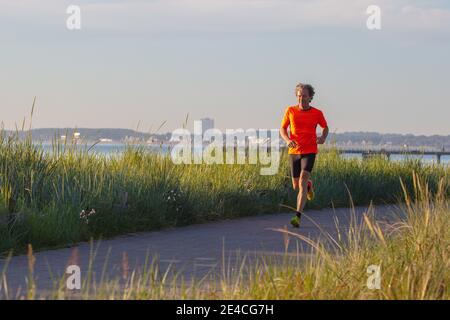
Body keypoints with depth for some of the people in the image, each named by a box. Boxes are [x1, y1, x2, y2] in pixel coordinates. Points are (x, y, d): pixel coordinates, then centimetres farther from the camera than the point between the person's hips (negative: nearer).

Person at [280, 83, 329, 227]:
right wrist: (287, 140, -13)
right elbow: (282, 129, 8)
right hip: (294, 152, 3)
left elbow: (325, 127, 17)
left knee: (302, 182, -20)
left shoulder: (317, 113, -1)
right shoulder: (290, 111, 1)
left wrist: (323, 138, -5)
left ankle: (298, 217, -24)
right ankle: (308, 185, 51)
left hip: (309, 152, -3)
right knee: (296, 186, 12)